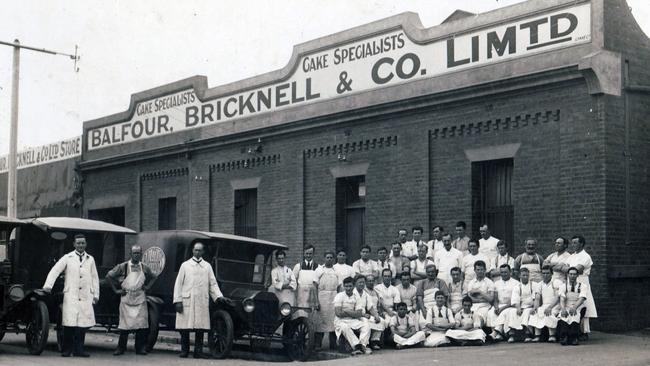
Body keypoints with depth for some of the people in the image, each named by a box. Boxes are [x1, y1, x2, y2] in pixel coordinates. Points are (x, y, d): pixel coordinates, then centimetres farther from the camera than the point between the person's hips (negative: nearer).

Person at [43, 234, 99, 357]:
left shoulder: (90, 259, 16)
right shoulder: (67, 258, 8)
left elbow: (95, 277, 18)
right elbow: (55, 271, 1)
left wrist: (96, 294, 12)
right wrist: (48, 285, -12)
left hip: (86, 296, 2)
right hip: (70, 295, -2)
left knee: (83, 324, -1)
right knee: (69, 323, -9)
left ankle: (78, 350, 7)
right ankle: (66, 349, 2)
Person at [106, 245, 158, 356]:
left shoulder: (145, 268, 7)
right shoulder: (123, 267, -3)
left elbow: (154, 277, 24)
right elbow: (108, 276, 2)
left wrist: (147, 287, 10)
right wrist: (116, 290, -1)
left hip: (140, 299, 3)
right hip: (126, 299, -2)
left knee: (141, 324, 0)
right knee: (125, 325, -2)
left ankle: (140, 348, 8)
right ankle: (121, 348, 8)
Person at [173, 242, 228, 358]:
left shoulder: (207, 266, 15)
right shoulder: (185, 265, 10)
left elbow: (213, 283, 13)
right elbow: (178, 283, 6)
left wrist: (219, 296, -1)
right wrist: (177, 300, -3)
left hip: (202, 302, 1)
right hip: (186, 301, -1)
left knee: (200, 328, -2)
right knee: (185, 328, -1)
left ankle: (198, 351, 4)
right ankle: (184, 350, 10)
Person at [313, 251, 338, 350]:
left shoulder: (336, 271, 12)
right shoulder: (319, 270, 4)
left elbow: (338, 287, 11)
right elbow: (315, 286, 0)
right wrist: (316, 301, -9)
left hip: (334, 298, 2)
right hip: (322, 297, -2)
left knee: (334, 321, 1)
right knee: (320, 321, -3)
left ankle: (333, 345, 8)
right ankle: (317, 345, 1)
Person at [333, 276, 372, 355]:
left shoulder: (357, 297, 8)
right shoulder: (339, 296, -2)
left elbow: (359, 314, -3)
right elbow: (338, 313, -14)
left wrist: (346, 311, -10)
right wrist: (353, 313, -6)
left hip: (354, 320, 4)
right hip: (341, 321, -4)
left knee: (366, 326, -20)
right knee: (345, 327, -36)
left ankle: (362, 345, -37)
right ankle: (357, 345, -42)